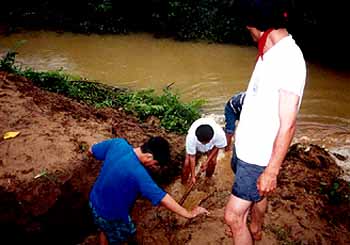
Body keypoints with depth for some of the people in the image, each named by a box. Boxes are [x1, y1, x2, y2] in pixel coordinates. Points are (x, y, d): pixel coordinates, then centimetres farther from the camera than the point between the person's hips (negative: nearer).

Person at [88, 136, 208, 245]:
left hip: (95, 201, 7)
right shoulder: (138, 173, -37)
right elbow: (163, 199, -32)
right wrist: (189, 214, -23)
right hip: (111, 214, -7)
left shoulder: (118, 143, -18)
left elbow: (92, 150, -1)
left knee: (106, 230, 34)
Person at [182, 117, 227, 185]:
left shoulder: (219, 134, -42)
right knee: (187, 162, -12)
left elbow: (218, 146, -18)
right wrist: (193, 176, -21)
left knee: (212, 161, -11)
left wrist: (207, 161, -18)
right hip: (195, 143, -1)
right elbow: (192, 156, -28)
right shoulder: (191, 137, -42)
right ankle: (184, 183, 12)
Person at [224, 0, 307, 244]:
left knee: (233, 215, -1)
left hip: (258, 156, -9)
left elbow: (287, 125, -24)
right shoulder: (270, 51, 2)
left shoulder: (289, 59, -25)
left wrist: (272, 171, -20)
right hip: (246, 146, 9)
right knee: (256, 194, 29)